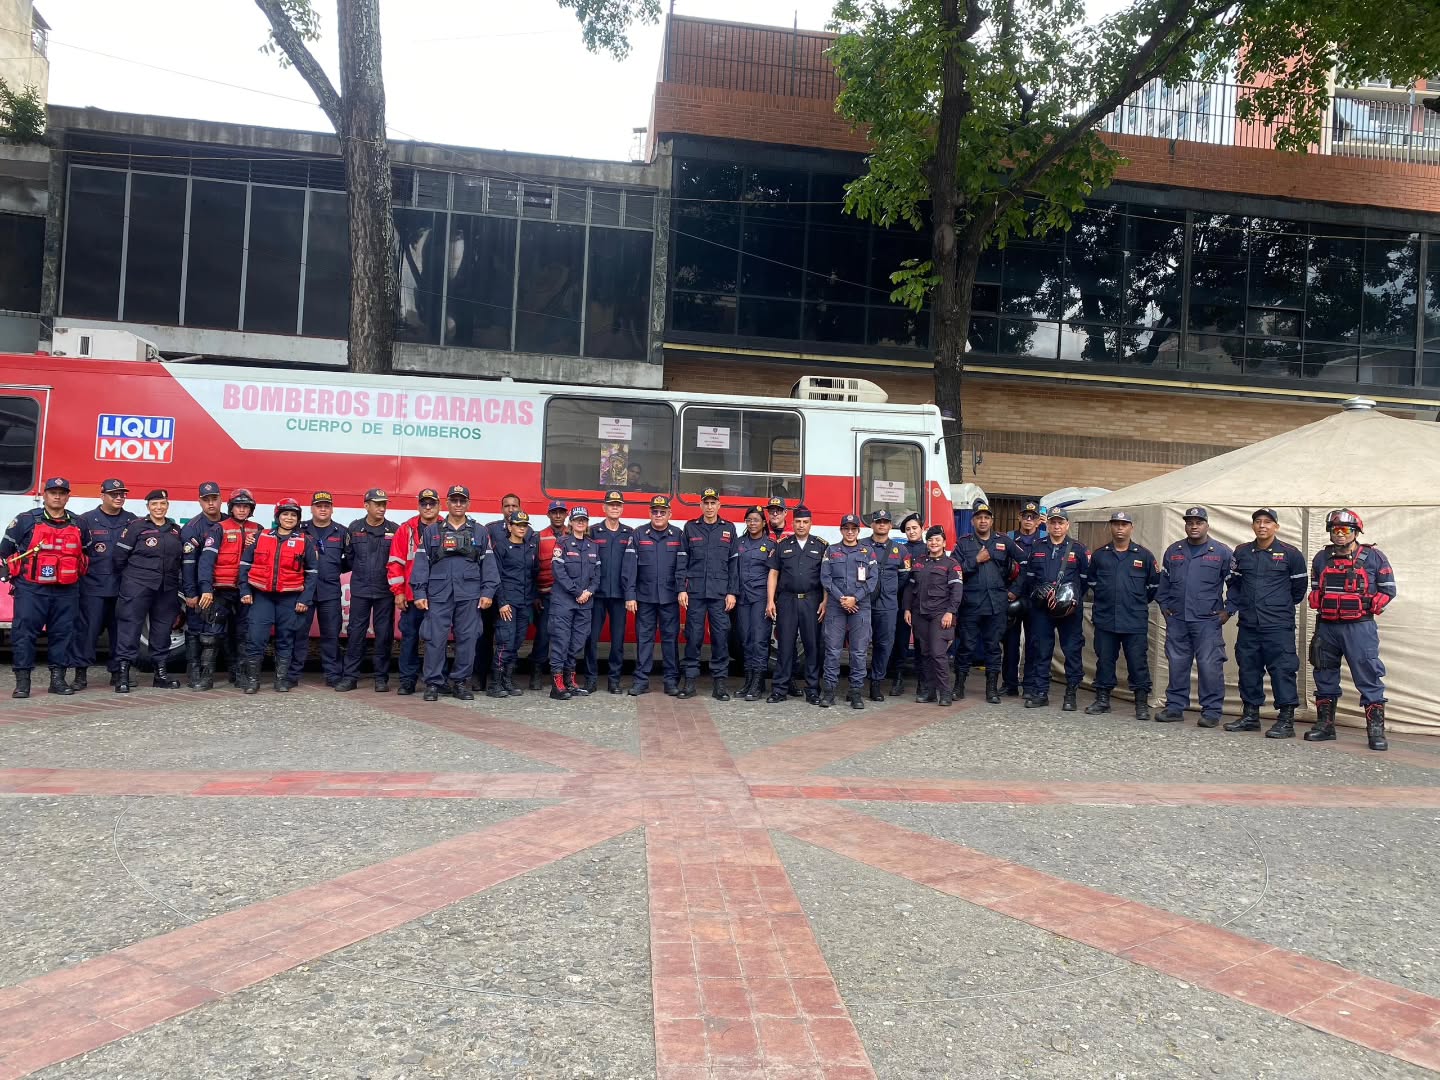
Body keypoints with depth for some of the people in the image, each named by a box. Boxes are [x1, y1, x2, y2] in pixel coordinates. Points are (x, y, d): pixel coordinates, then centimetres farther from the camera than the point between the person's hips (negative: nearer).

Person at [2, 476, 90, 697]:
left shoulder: (78, 524, 11)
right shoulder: (25, 520, 1)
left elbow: (87, 553, 23)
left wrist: (79, 577, 19)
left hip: (66, 592, 3)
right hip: (31, 590, -3)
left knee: (63, 633, 5)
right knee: (24, 632, -5)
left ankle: (58, 678, 13)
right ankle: (22, 680, 0)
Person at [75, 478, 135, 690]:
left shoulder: (132, 521, 9)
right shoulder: (87, 520, 3)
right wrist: (78, 577, -7)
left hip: (123, 587, 2)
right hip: (93, 587, -2)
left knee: (120, 631, 7)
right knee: (88, 629, -3)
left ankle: (117, 672, 16)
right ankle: (81, 673, 4)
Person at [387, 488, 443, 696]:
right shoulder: (406, 530, 5)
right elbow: (395, 562, 3)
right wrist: (398, 592, -2)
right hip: (412, 595, 1)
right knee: (409, 636, 5)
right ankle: (407, 680, 13)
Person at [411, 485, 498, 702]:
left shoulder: (480, 532, 11)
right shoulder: (431, 531, 10)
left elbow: (488, 564, 7)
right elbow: (421, 562, 5)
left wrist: (488, 592, -2)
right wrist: (419, 592, -3)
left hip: (469, 595, 1)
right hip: (438, 594, -1)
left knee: (467, 639, 2)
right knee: (435, 639, -3)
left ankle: (459, 682, 13)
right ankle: (433, 683, 5)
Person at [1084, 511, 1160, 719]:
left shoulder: (1144, 556, 4)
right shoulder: (1099, 555, 9)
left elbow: (1154, 586, 10)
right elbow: (1090, 583, 17)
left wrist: (1140, 603, 10)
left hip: (1135, 622, -2)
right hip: (1105, 620, 2)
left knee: (1138, 661, 0)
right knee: (1104, 660, 9)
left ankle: (1142, 704, 9)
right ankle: (1102, 700, 19)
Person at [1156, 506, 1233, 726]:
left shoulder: (1221, 552, 1)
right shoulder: (1173, 551, 12)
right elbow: (1163, 581, 22)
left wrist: (1228, 610, 0)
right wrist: (1163, 604, 14)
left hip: (1208, 620, -4)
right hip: (1176, 619, 4)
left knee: (1209, 665, -5)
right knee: (1177, 664, 8)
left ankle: (1211, 710, 3)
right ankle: (1175, 707, 16)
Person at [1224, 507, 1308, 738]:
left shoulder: (1290, 554, -2)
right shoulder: (1241, 552, 9)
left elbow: (1299, 586, 6)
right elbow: (1233, 583, 17)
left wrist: (1283, 607, 11)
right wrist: (1230, 607, 6)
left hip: (1279, 625, -4)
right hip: (1248, 624, 5)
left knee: (1282, 669, -7)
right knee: (1248, 667, 10)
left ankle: (1286, 720, -2)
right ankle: (1250, 715, 21)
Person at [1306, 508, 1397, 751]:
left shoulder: (1373, 557, -1)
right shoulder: (1321, 558, 10)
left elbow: (1388, 590, 3)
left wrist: (1368, 608, -4)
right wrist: (1322, 609, 9)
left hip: (1359, 628, -4)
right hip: (1327, 627, 4)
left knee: (1368, 677, -6)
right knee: (1324, 676, 10)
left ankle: (1376, 729, -1)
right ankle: (1325, 725, 20)